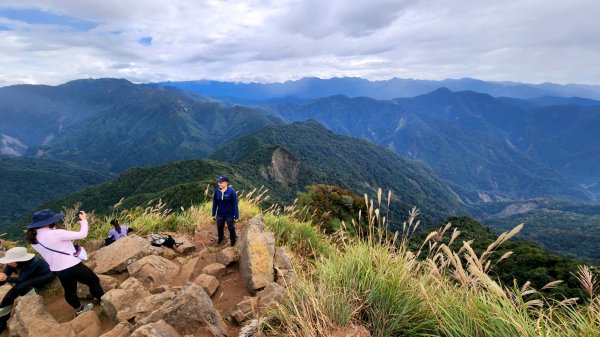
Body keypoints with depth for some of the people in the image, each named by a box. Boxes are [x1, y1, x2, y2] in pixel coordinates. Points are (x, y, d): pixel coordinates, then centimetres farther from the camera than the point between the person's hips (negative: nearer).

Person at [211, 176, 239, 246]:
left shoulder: (231, 191, -20)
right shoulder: (217, 190, -10)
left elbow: (235, 204, -15)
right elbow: (215, 202, 1)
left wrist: (236, 216, -13)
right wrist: (213, 214, 6)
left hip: (229, 214, -3)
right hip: (220, 214, 4)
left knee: (231, 228, 13)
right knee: (219, 228, 22)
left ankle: (233, 242, 36)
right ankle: (220, 239, 51)